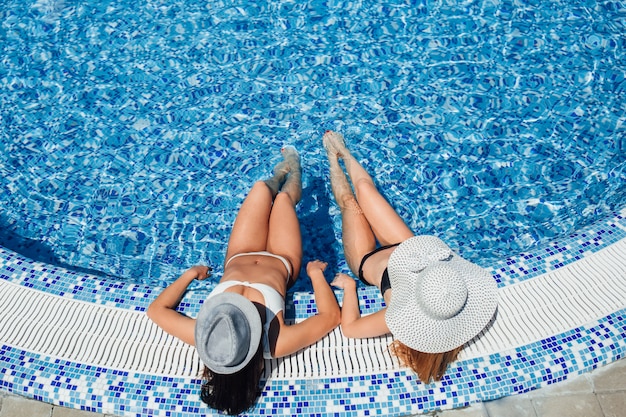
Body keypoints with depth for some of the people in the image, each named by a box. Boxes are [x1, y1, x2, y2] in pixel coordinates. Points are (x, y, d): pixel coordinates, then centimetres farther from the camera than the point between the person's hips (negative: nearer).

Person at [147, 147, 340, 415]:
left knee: (262, 189, 13)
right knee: (283, 197, 16)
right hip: (281, 262, -1)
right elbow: (332, 316, -32)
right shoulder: (277, 344, -45)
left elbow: (156, 309, -22)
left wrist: (190, 273, -11)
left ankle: (281, 172, 51)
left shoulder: (199, 338, -41)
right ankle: (292, 169, 54)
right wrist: (315, 272, -21)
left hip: (237, 260, 2)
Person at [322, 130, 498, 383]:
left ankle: (334, 158, 50)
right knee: (364, 188, 16)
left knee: (349, 203, 16)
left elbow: (349, 328, -35)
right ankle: (343, 152, 51)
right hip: (400, 246, 4)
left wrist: (348, 286, -24)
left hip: (368, 262, -3)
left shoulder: (403, 317, -47)